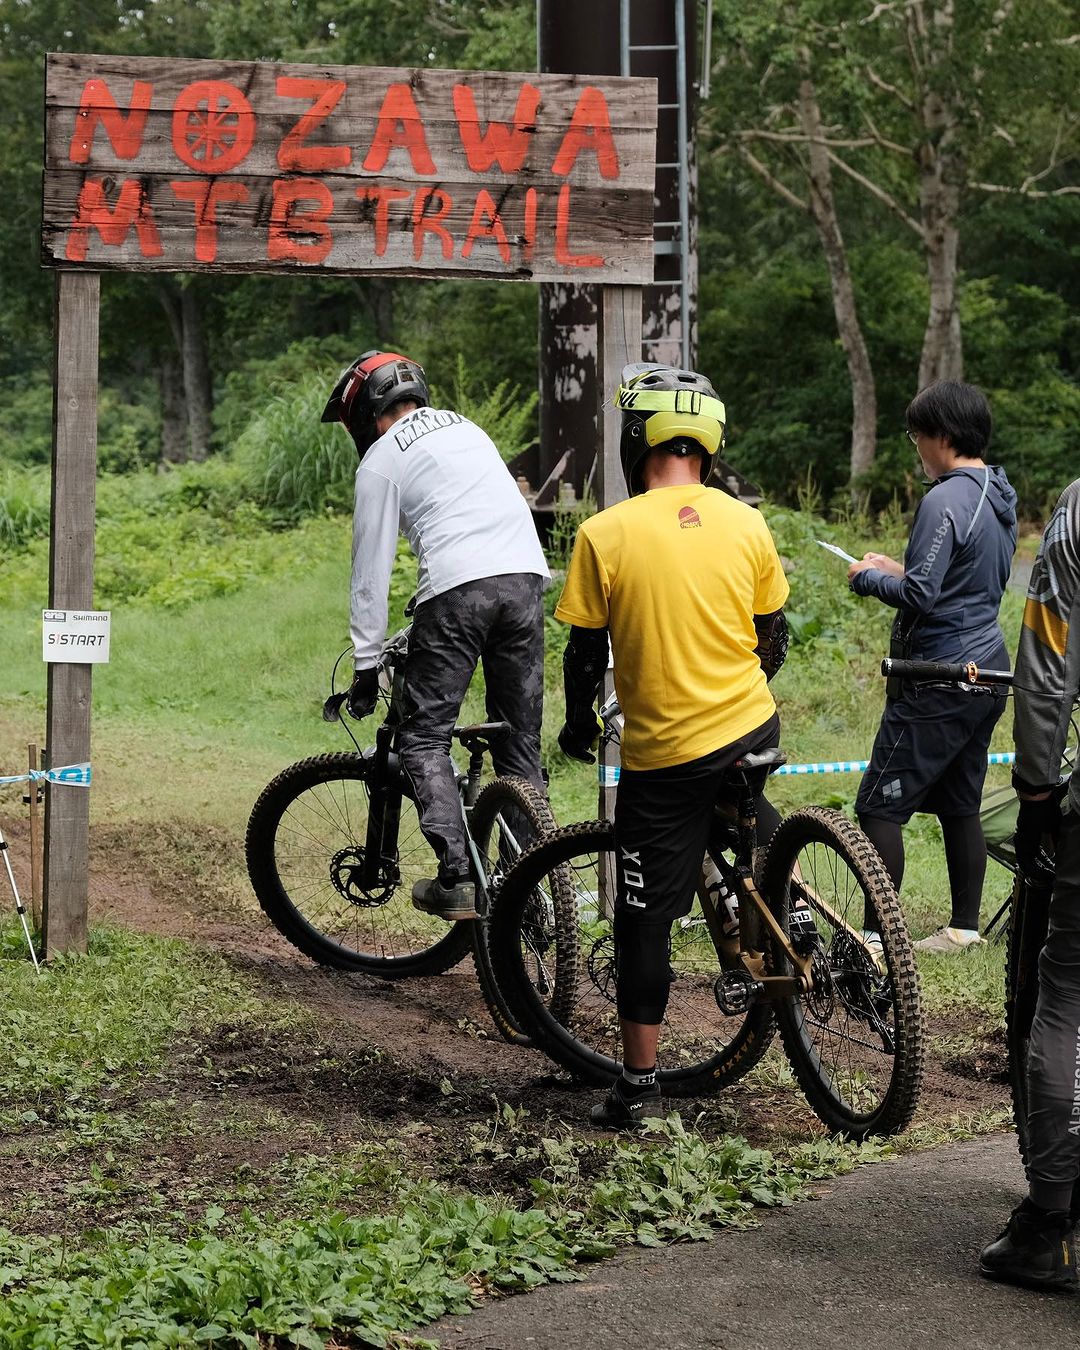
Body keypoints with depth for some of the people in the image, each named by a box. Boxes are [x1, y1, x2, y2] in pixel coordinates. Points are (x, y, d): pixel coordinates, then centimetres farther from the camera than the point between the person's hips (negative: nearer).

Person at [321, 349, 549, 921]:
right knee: (520, 742, 11)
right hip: (525, 578, 6)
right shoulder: (464, 426, 27)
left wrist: (366, 664, 12)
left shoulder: (380, 461, 8)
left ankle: (456, 879, -10)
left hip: (457, 589, -6)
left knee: (423, 739, 3)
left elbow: (371, 570, 6)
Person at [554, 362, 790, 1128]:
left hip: (664, 755, -4)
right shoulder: (746, 524, -1)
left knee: (646, 920, 4)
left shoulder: (606, 535, -11)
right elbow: (774, 638, 8)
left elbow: (586, 654, -5)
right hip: (753, 731, 4)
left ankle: (639, 1087, 8)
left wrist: (579, 724, 14)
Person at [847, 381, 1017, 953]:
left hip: (939, 681, -9)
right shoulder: (999, 497, 11)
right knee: (960, 806, 16)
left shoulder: (945, 502, -18)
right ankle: (964, 925, 21)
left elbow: (919, 596, -22)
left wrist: (868, 579, -5)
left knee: (880, 806, -5)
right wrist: (900, 569, 18)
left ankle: (875, 934, -7)